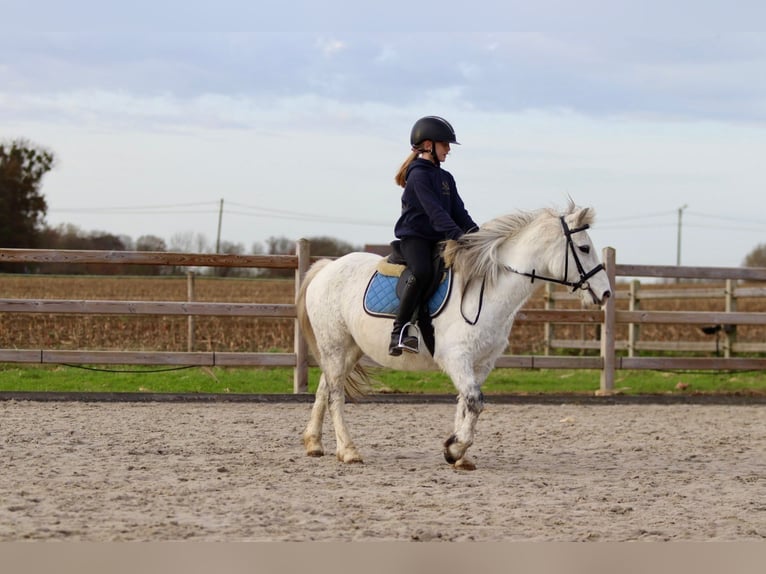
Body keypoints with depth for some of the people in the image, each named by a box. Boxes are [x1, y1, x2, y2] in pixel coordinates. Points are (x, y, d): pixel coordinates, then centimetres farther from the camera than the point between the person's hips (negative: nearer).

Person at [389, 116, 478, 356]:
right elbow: (434, 210, -21)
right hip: (414, 235, -9)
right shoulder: (419, 175, -9)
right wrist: (455, 233, -32)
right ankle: (399, 332, -35)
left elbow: (458, 211, 14)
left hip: (438, 239, 9)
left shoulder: (446, 178, 18)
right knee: (422, 272, -35)